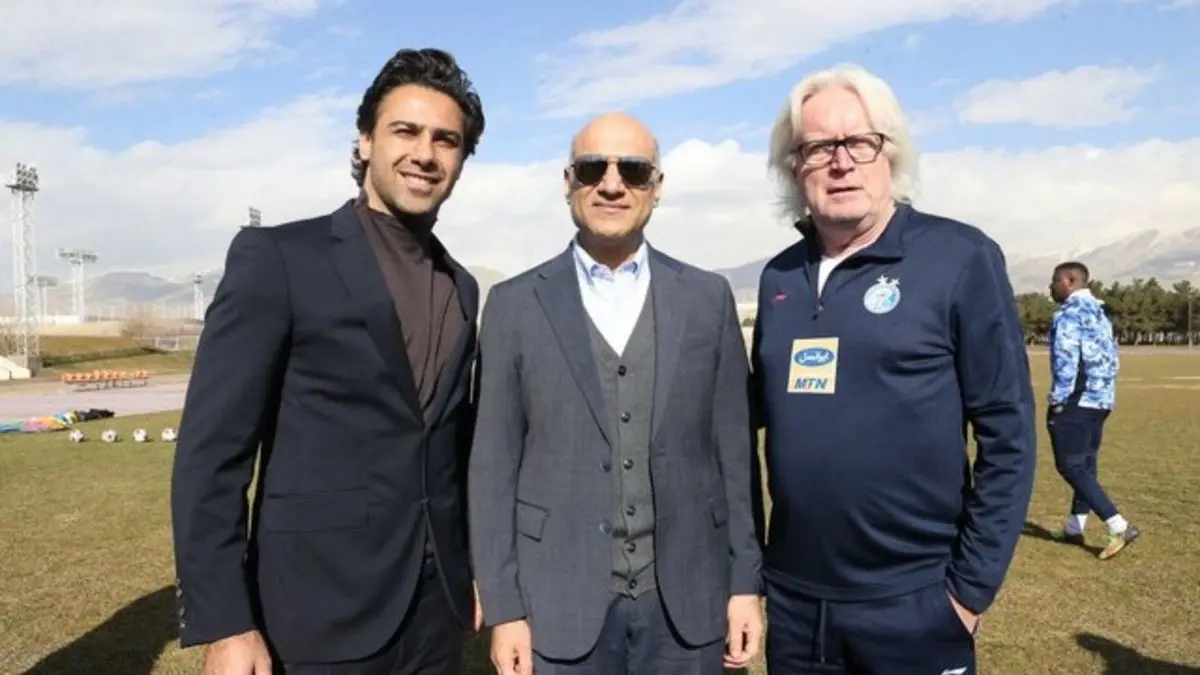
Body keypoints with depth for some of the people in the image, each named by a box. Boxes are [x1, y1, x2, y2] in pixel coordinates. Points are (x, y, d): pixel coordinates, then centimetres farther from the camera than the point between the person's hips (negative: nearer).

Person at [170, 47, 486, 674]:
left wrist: (476, 564, 14)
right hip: (321, 606, -5)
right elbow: (211, 449, -12)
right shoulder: (277, 257, -9)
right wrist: (222, 621, -14)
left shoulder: (462, 286, 7)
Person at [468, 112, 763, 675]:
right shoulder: (515, 305, -3)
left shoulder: (708, 299, 1)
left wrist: (745, 583, 3)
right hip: (561, 605, -1)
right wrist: (503, 607, -4)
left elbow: (733, 451, 3)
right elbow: (494, 466, -2)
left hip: (686, 602, 2)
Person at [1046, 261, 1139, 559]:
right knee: (1086, 465, 13)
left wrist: (1058, 399, -15)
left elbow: (1066, 360, -20)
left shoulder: (1069, 314, -13)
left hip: (1076, 401, -9)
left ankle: (1119, 527, -10)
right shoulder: (1100, 313, 16)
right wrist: (1103, 392, 20)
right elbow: (1113, 359, 17)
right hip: (1100, 400, 9)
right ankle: (1074, 527, 21)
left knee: (1070, 466, -5)